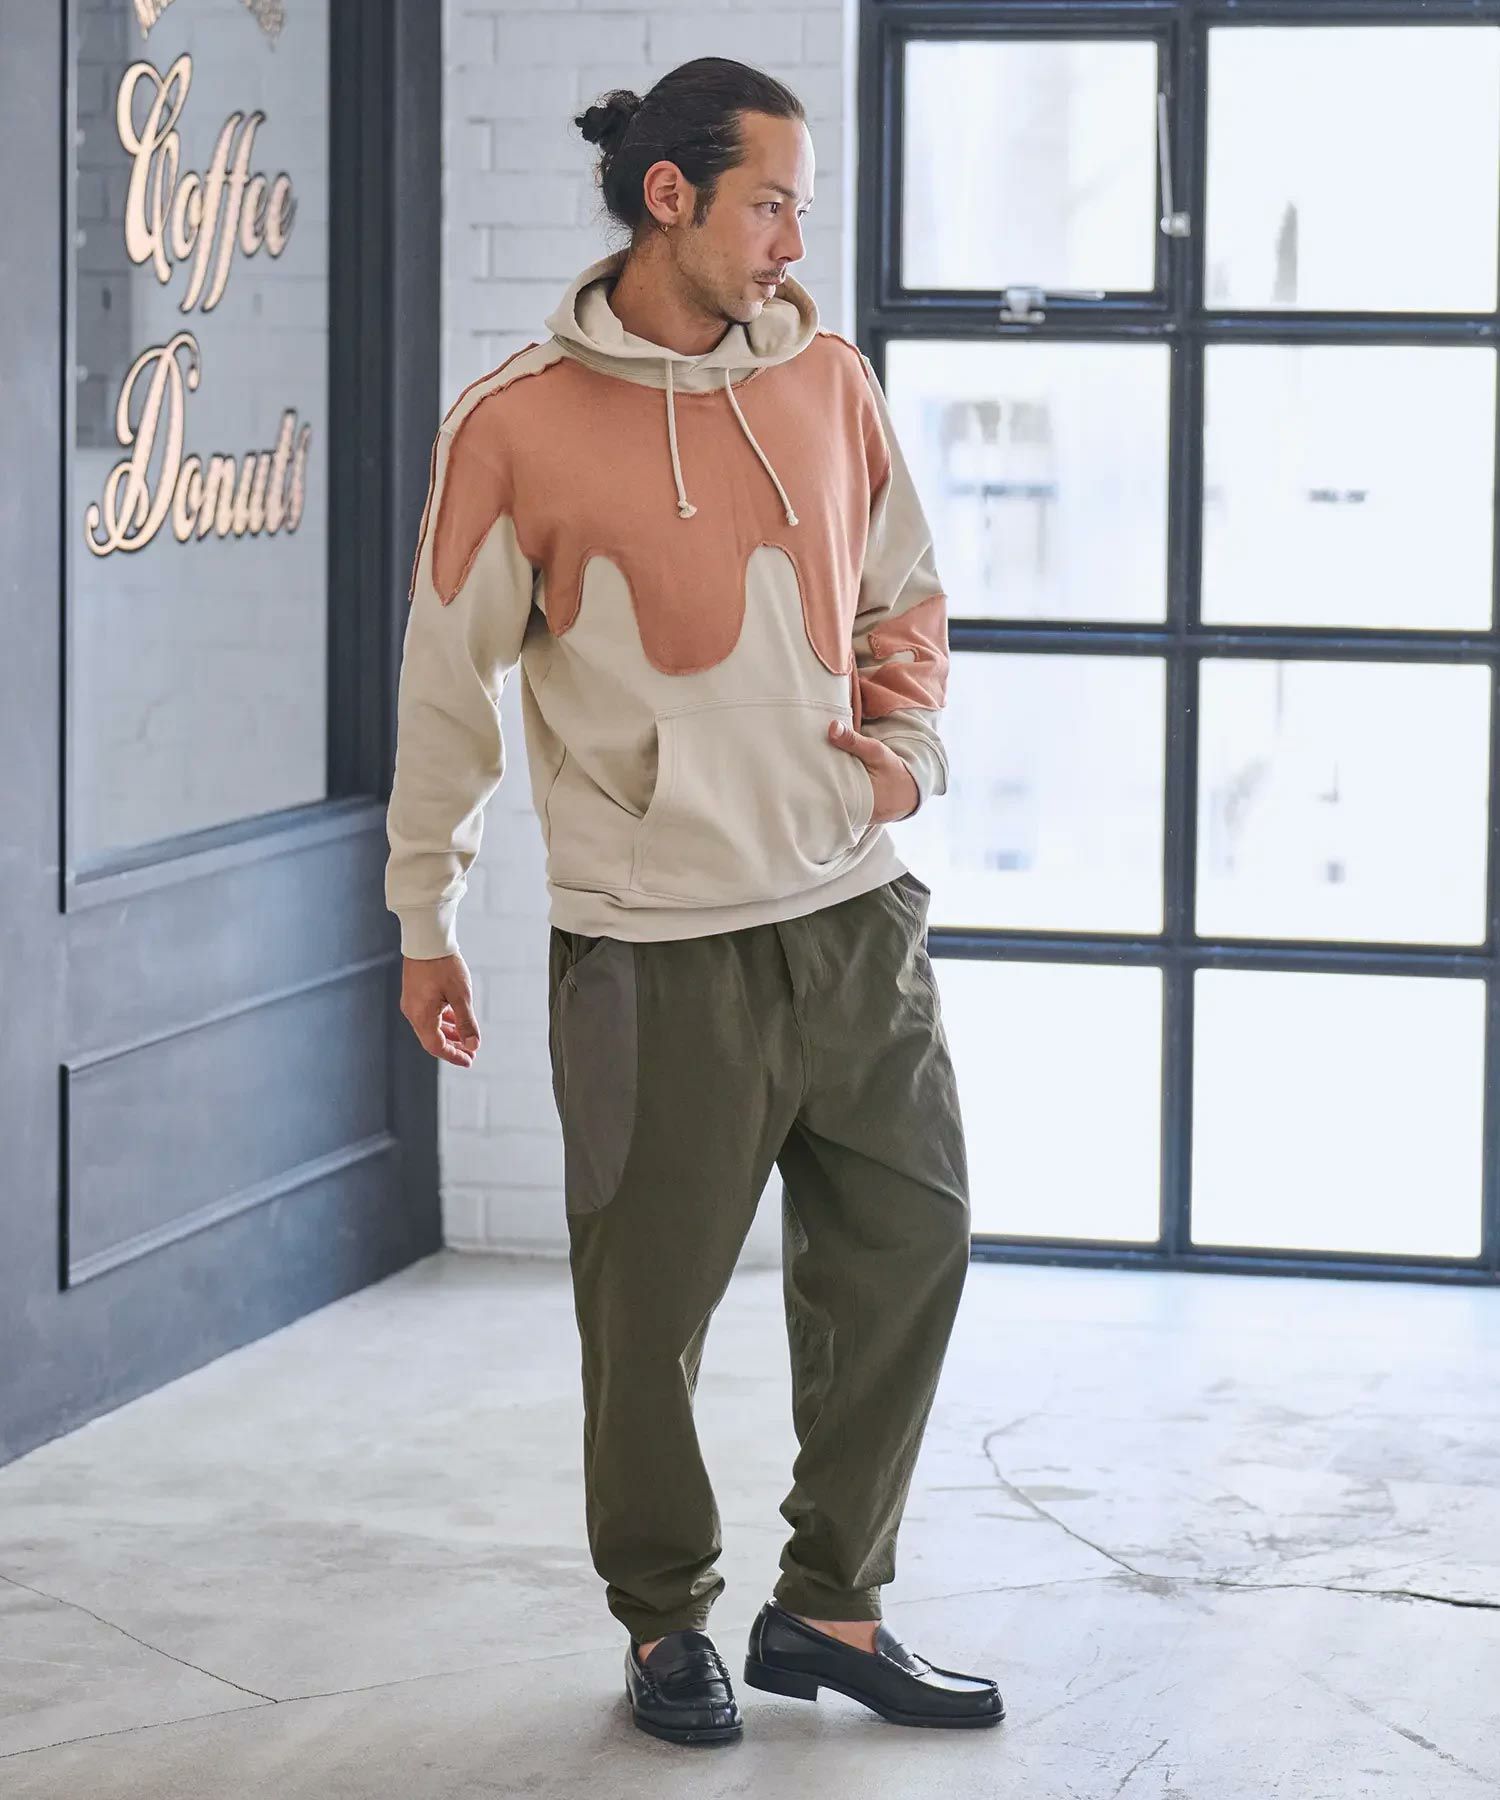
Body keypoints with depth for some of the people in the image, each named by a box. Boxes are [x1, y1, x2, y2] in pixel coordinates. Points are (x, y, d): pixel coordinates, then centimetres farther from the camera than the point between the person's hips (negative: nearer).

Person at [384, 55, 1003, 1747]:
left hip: (856, 918, 5)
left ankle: (830, 1605, 21)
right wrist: (425, 921, 4)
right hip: (657, 953, -5)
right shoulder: (516, 425, -8)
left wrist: (909, 752, 2)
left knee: (906, 1251, 7)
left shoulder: (829, 378, 6)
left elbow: (903, 594, 20)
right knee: (652, 1306, 1)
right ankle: (667, 1622, 20)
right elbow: (448, 682, -1)